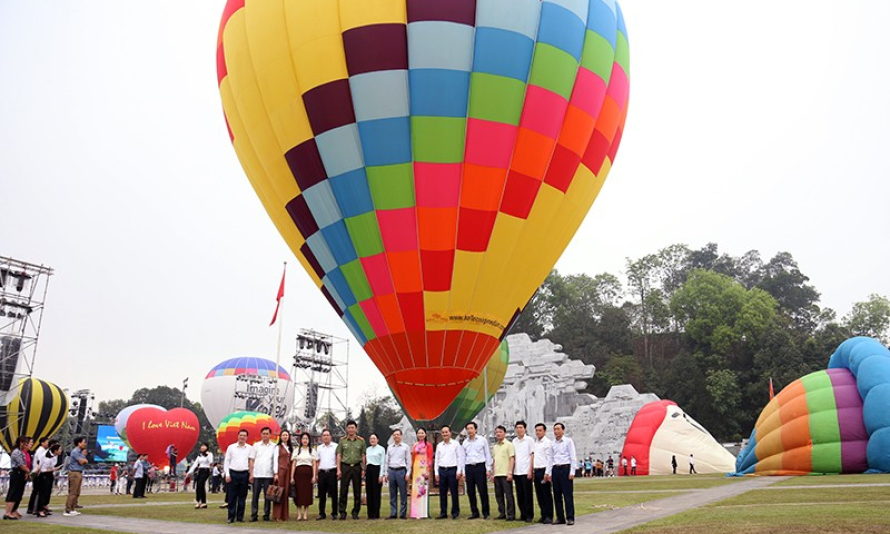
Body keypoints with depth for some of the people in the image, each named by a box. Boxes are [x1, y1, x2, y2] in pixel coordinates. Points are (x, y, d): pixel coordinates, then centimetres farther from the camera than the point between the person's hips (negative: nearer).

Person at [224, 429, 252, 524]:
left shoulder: (249, 448, 6)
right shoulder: (231, 447, 6)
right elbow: (226, 461, 6)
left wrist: (251, 475, -1)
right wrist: (227, 474, -2)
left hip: (244, 474, 0)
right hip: (233, 473, 0)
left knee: (242, 497, 5)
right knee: (232, 497, 0)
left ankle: (240, 517, 12)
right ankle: (231, 517, 8)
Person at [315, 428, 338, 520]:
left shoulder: (335, 446, 3)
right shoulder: (319, 448, 15)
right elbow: (317, 461, 15)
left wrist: (338, 471, -11)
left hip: (332, 472, -4)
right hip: (321, 472, 4)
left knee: (333, 493, 0)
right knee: (321, 494, 7)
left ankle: (334, 513, 7)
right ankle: (321, 513, 16)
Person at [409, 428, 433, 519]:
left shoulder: (428, 445, 0)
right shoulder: (415, 446, 13)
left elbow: (430, 459, -4)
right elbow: (412, 459, 13)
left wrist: (428, 471, -13)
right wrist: (411, 472, 10)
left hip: (424, 469, -4)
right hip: (416, 469, 4)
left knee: (423, 489, -6)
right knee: (415, 490, 3)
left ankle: (423, 513, -1)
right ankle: (415, 513, 8)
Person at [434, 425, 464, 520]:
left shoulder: (456, 444, 1)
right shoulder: (439, 446, 13)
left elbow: (460, 458, -1)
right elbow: (436, 460, 15)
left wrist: (459, 471, -7)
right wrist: (436, 473, 9)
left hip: (452, 470, -4)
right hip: (442, 470, 4)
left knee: (454, 492, -1)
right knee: (442, 493, 5)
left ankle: (455, 512, 8)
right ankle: (443, 513, 12)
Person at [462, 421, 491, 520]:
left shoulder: (482, 440, 3)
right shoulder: (465, 442, 11)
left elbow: (488, 455, 4)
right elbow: (463, 457, 14)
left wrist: (488, 469, -2)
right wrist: (463, 472, 9)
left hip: (480, 466, -3)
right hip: (469, 468, 3)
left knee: (483, 491, -4)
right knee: (470, 491, 5)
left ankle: (486, 513, 5)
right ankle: (474, 512, 15)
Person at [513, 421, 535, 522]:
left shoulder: (529, 440, -1)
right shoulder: (514, 441, 12)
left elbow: (532, 455, -3)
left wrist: (530, 470, -9)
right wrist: (511, 471, 9)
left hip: (526, 472, -5)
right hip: (517, 472, 5)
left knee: (527, 495, -2)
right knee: (520, 495, 7)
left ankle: (529, 515, 6)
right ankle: (523, 515, 15)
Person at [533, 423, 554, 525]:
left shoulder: (547, 442, -6)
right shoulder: (535, 442, 14)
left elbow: (549, 459, -10)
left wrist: (547, 473, -16)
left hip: (544, 470, -7)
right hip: (536, 471, 7)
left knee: (547, 495, -2)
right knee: (539, 495, 10)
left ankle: (549, 516, 4)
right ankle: (543, 515, 19)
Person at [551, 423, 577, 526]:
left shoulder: (568, 441, -1)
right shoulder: (553, 443, 11)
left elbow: (573, 457, -4)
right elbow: (551, 458, 12)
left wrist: (572, 472, -10)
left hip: (565, 468, -5)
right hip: (555, 469, 5)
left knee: (568, 494, -2)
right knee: (557, 495, 7)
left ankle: (570, 518, 4)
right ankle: (560, 518, 15)